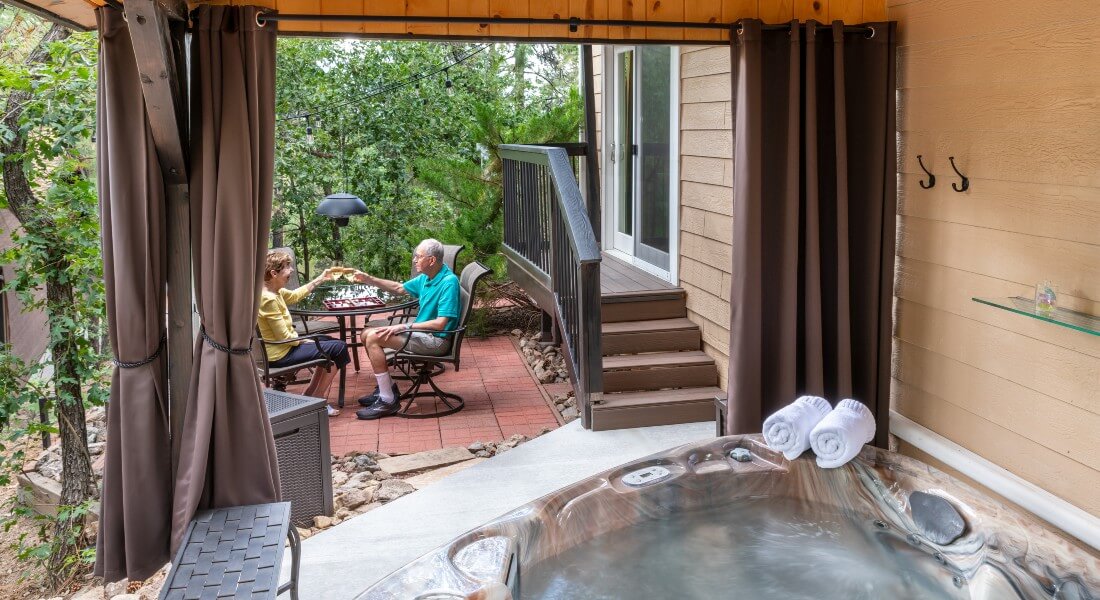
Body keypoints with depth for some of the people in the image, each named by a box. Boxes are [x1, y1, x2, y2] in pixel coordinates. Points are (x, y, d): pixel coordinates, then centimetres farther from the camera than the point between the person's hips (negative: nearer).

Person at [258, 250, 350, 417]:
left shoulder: (275, 291, 3)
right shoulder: (269, 299, -26)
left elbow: (294, 295, 23)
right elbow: (284, 336, -24)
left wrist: (320, 279, 22)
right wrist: (307, 341, -10)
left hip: (283, 345, 10)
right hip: (280, 355, -10)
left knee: (329, 341, 24)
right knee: (338, 348, -8)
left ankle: (309, 395, 22)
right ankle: (317, 399, 4)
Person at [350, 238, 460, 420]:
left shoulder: (449, 282, -21)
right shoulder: (425, 278, 7)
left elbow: (440, 324, -25)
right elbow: (399, 288, 25)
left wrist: (404, 327, -20)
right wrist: (369, 280, 13)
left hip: (437, 340, -10)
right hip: (423, 332, 10)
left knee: (374, 337, -19)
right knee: (367, 334, 8)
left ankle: (387, 401, -16)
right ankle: (387, 387, 16)